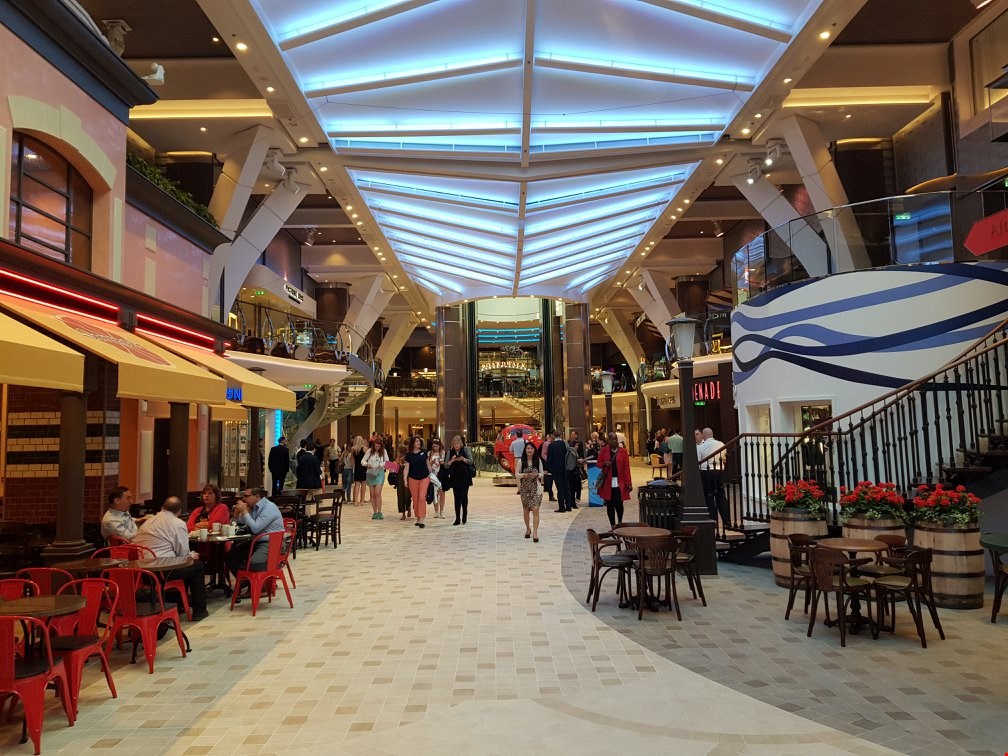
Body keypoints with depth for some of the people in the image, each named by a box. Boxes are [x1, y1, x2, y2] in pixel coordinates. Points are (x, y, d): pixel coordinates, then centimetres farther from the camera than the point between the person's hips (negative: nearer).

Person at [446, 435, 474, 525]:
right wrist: (452, 460, -17)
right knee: (457, 498, 3)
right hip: (454, 478, 2)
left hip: (465, 478, -2)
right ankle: (457, 518, 7)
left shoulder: (465, 449, 0)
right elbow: (446, 465, 2)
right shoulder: (450, 451, 5)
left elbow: (471, 461, -5)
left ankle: (464, 515, 13)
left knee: (464, 496, -6)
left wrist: (463, 459, -24)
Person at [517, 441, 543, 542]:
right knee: (526, 509, 13)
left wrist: (536, 475, -16)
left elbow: (542, 474, 5)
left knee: (535, 509, -12)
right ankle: (528, 528, 36)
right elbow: (517, 474, 1)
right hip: (525, 488, 1)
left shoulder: (538, 460, 1)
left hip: (536, 487, -1)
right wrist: (523, 475, -18)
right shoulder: (521, 461, 0)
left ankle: (535, 533, -10)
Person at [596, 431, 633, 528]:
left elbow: (626, 468, 0)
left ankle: (620, 521, 19)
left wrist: (628, 483, -5)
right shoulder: (603, 450, 4)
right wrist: (604, 463, -12)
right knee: (609, 505, 3)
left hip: (619, 482, -1)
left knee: (618, 503, -9)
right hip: (607, 482, 1)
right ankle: (613, 526, 16)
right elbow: (598, 464, 11)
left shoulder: (623, 451, 3)